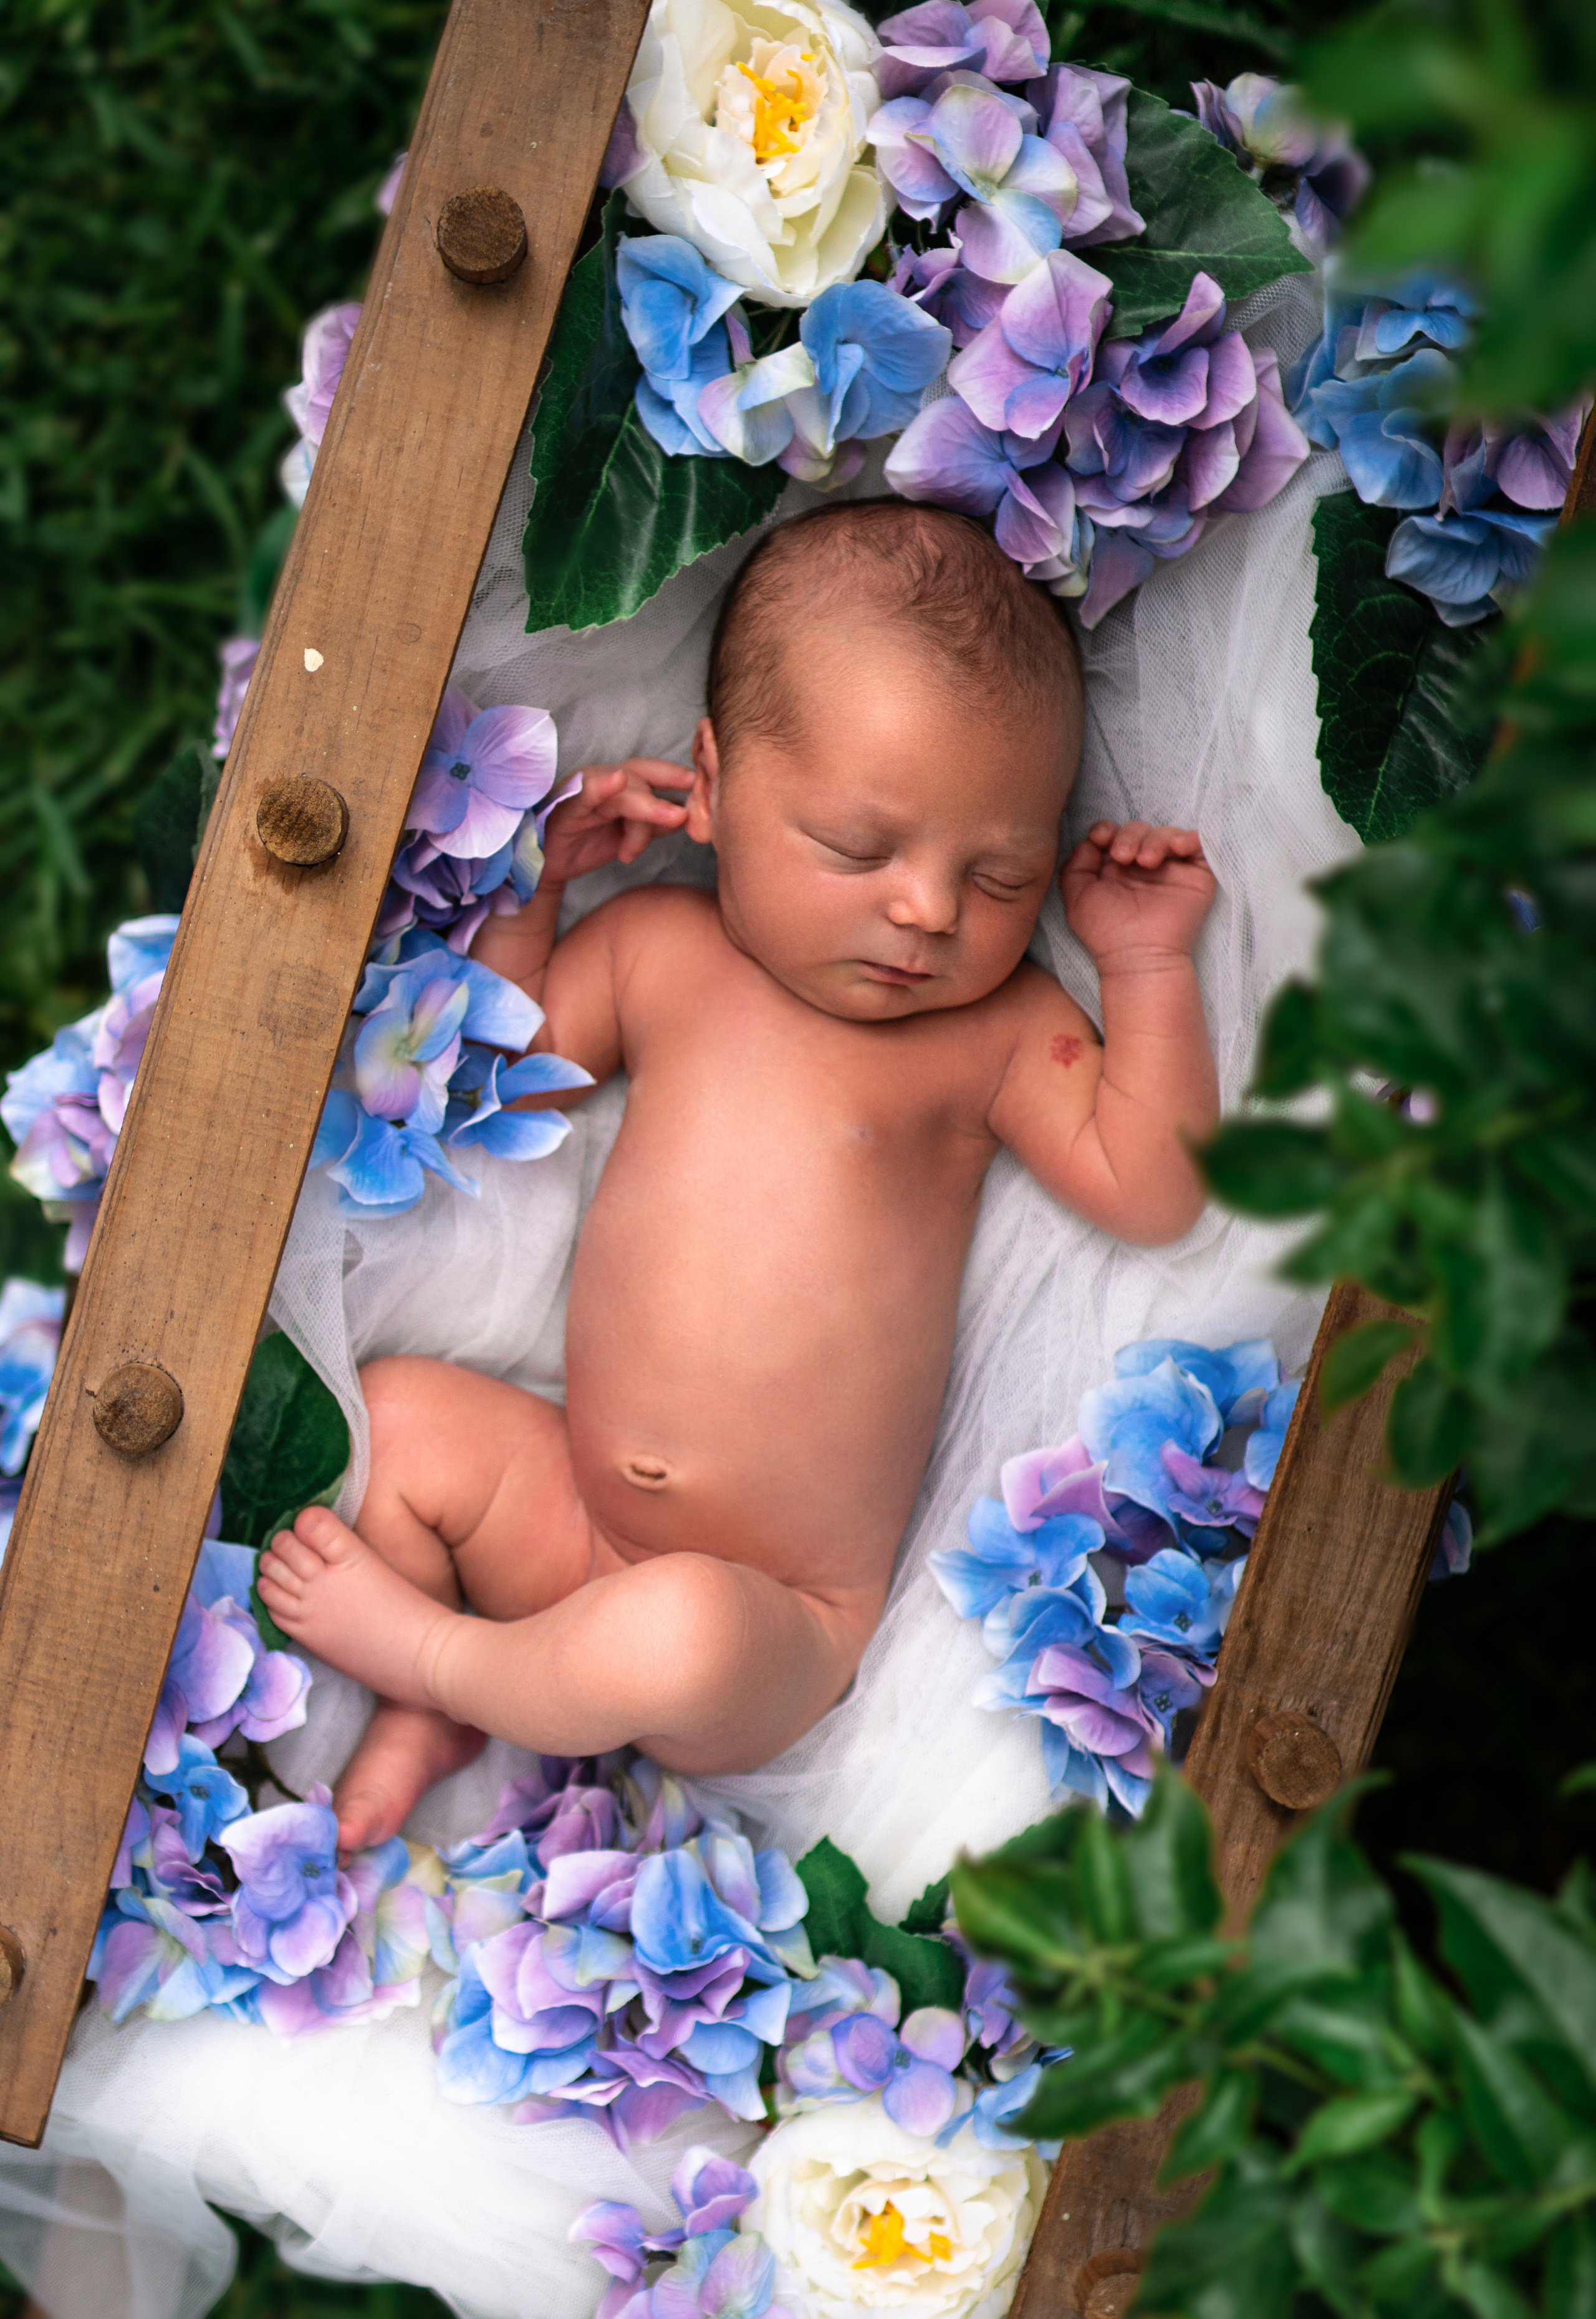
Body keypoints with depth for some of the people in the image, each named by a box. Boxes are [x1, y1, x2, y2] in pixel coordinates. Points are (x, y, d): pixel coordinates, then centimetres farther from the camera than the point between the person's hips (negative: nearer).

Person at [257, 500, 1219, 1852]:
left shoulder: (997, 1028, -2)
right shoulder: (658, 950, 6)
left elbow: (1151, 1191, -9)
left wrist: (1148, 968, -11)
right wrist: (531, 880, 4)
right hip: (569, 1504, 5)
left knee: (679, 1639, -35)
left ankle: (430, 1652, -7)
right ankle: (420, 1723, 1)